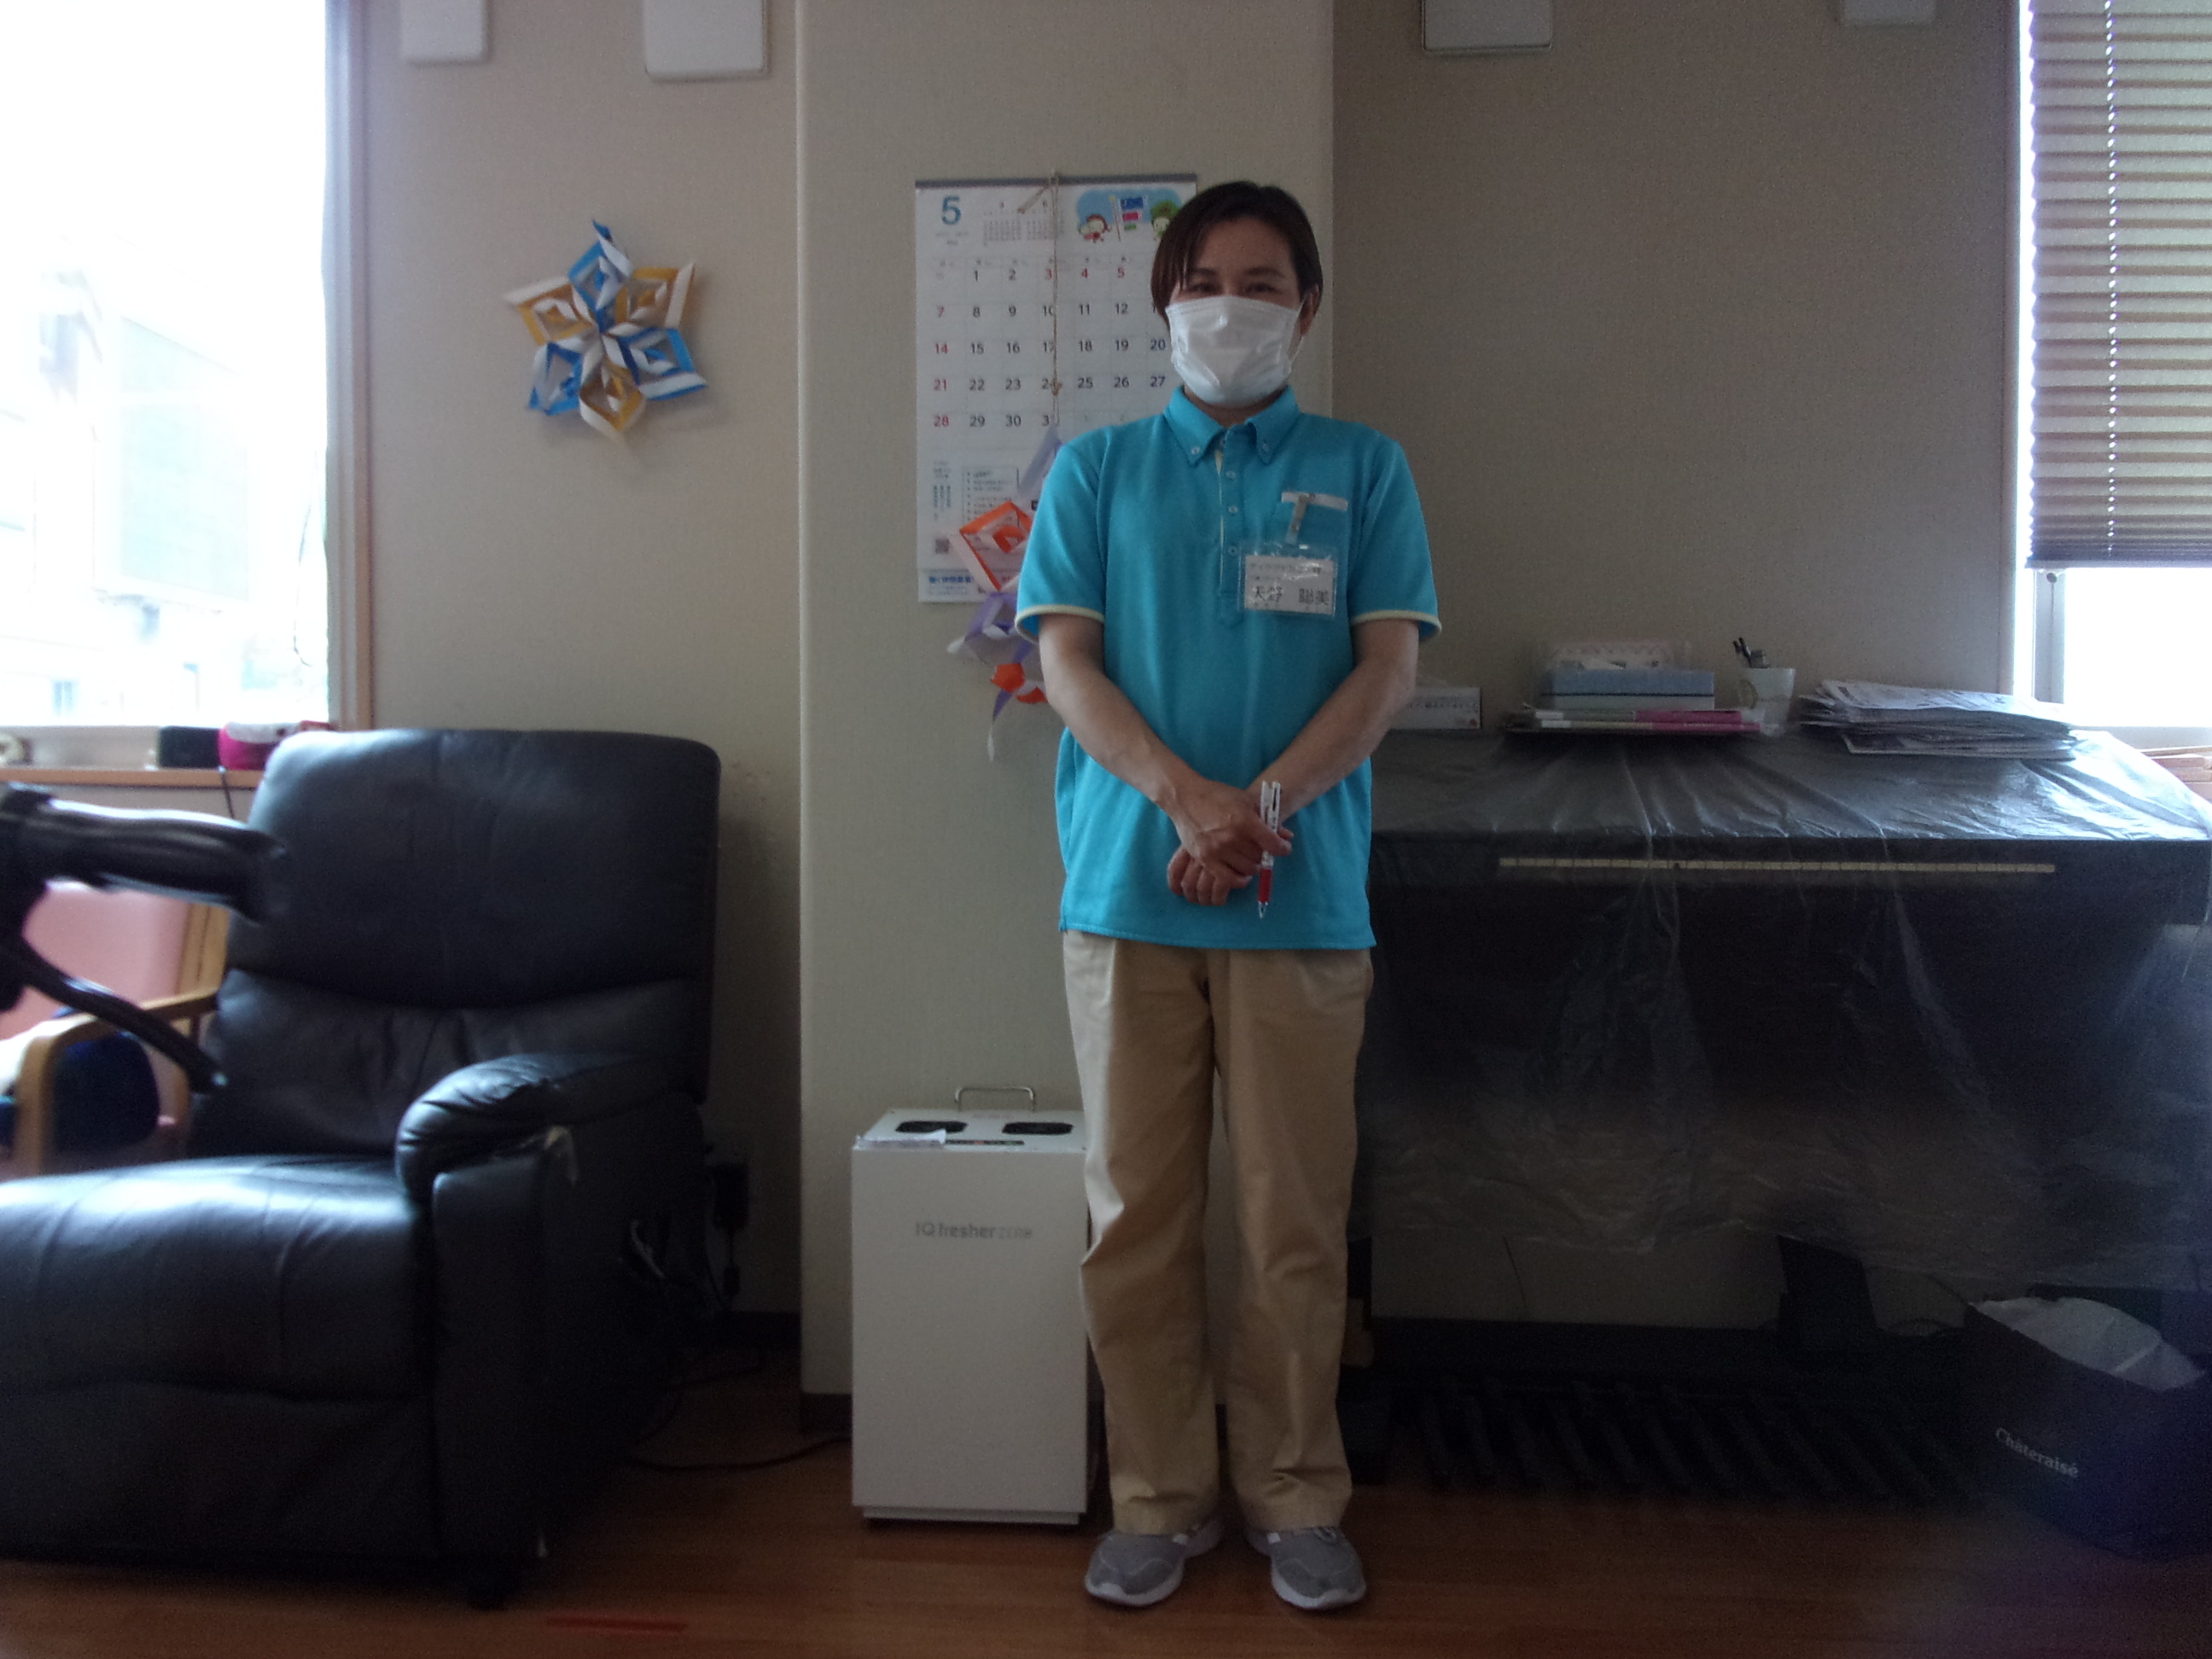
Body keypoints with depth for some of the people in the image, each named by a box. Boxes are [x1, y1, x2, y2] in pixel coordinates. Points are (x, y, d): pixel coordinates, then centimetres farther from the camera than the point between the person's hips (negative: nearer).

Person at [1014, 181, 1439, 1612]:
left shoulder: (1363, 471, 10)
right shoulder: (1097, 470, 12)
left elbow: (1389, 668, 1)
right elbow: (1067, 660, 2)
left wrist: (1262, 808, -14)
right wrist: (1188, 798, -15)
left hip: (1302, 896, 0)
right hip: (1128, 891, 1)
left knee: (1298, 1217, 5)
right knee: (1137, 1212, 6)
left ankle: (1296, 1497, 23)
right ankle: (1161, 1497, 22)